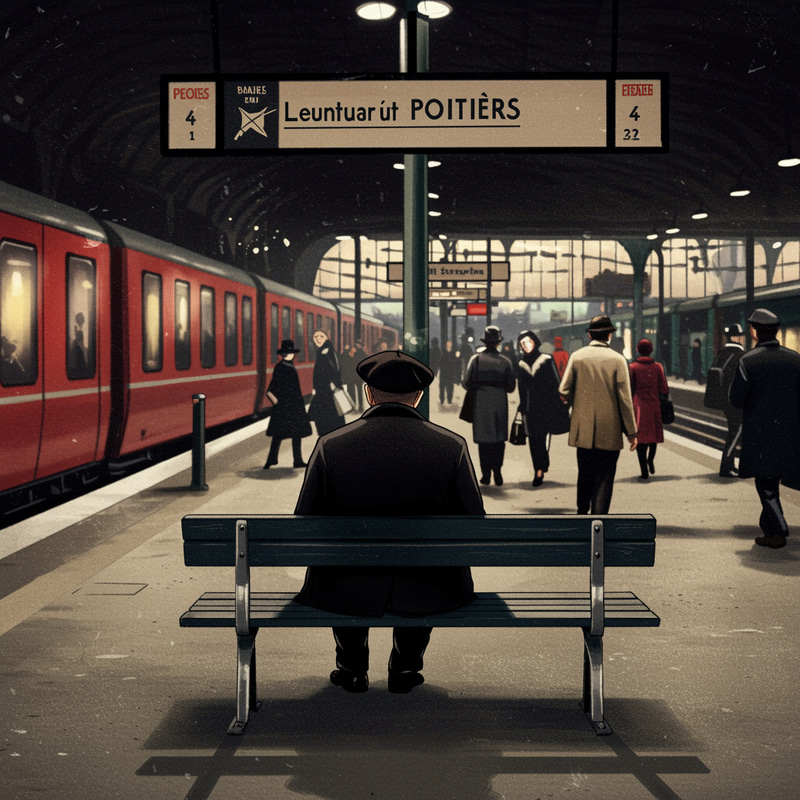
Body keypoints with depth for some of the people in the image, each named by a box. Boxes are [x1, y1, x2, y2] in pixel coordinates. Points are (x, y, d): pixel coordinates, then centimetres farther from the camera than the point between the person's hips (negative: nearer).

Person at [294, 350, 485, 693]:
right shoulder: (452, 446, -9)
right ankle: (405, 668, 43)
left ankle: (352, 669, 47)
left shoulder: (330, 446, -10)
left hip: (347, 594, 0)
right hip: (429, 596, 0)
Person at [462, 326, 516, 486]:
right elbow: (511, 387, 2)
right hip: (499, 404, 0)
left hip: (481, 404, 0)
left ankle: (486, 474, 6)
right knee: (499, 440, 8)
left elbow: (467, 383, -6)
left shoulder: (476, 359, -3)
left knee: (483, 439, 7)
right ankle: (497, 471, 0)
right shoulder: (505, 362, 0)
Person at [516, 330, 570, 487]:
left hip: (546, 405, -3)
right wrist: (522, 408, 12)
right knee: (534, 439, 1)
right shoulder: (521, 364, 10)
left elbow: (556, 383, -3)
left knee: (540, 438, -3)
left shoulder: (547, 360, -1)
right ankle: (539, 471, 6)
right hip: (530, 408, 3)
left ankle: (539, 471, 9)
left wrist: (560, 404, -8)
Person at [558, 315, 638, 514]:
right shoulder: (617, 359, -8)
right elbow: (625, 398, -8)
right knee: (604, 477, 2)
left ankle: (582, 513, 32)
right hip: (609, 431, -3)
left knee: (585, 473, 19)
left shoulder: (576, 357, -1)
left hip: (583, 428, 3)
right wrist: (631, 432, -2)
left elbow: (564, 389, -1)